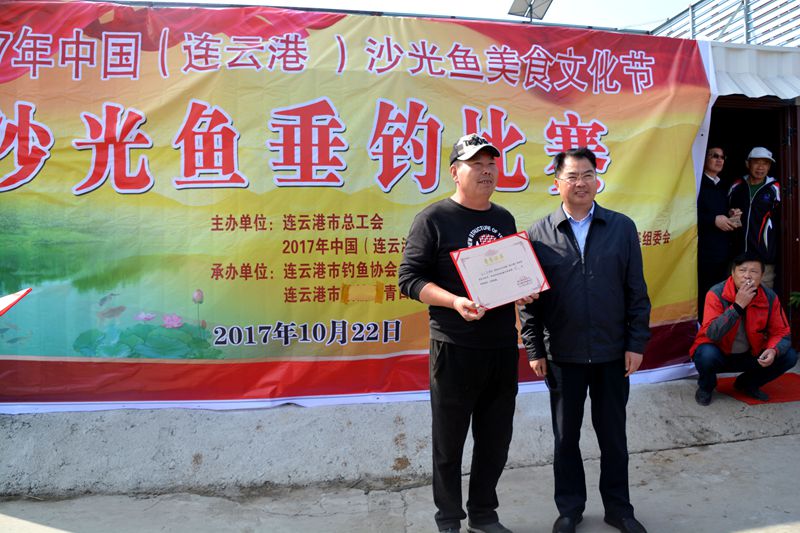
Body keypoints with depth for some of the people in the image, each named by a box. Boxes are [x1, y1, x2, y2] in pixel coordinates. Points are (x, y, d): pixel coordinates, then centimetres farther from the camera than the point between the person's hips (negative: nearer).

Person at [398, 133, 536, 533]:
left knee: (495, 439, 15)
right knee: (450, 440, 9)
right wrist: (454, 302, -25)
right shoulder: (434, 219, -7)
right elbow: (409, 278, -11)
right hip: (455, 347, -5)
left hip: (503, 346, 6)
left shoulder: (504, 218, 12)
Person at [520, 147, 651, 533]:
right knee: (566, 436, 13)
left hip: (613, 354, 1)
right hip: (562, 356, 0)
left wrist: (637, 343, -2)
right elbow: (529, 298, -2)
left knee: (613, 433, 14)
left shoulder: (622, 228, 0)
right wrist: (534, 350, -3)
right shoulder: (538, 235, -3)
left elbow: (637, 292, 1)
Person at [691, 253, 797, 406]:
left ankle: (747, 384, 12)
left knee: (789, 356, -14)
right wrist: (738, 305, -39)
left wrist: (773, 350, -27)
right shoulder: (716, 294, -23)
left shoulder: (770, 297, -11)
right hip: (719, 354, -4)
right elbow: (712, 333, -33)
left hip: (750, 356, 4)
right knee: (707, 355, -36)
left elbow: (782, 333, -5)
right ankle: (705, 387, 0)